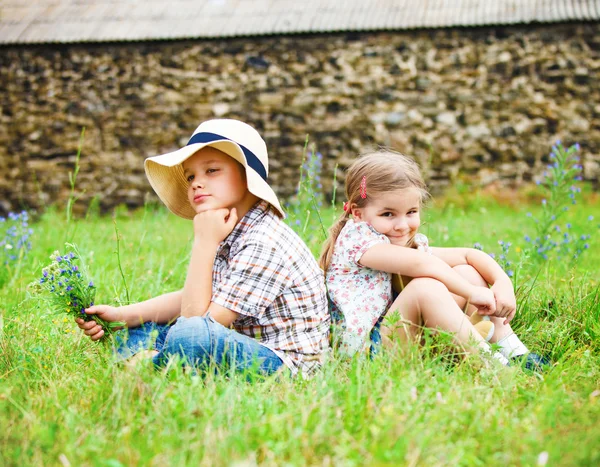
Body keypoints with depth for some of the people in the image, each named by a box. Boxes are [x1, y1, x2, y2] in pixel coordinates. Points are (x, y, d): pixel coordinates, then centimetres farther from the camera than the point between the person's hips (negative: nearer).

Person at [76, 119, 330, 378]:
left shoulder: (263, 243, -23)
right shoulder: (227, 231, 6)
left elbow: (196, 318, -23)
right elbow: (190, 300, 13)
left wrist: (203, 243, -22)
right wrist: (120, 314, 2)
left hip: (286, 364, -10)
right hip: (247, 347, 10)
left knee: (191, 334, -36)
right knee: (139, 330, 13)